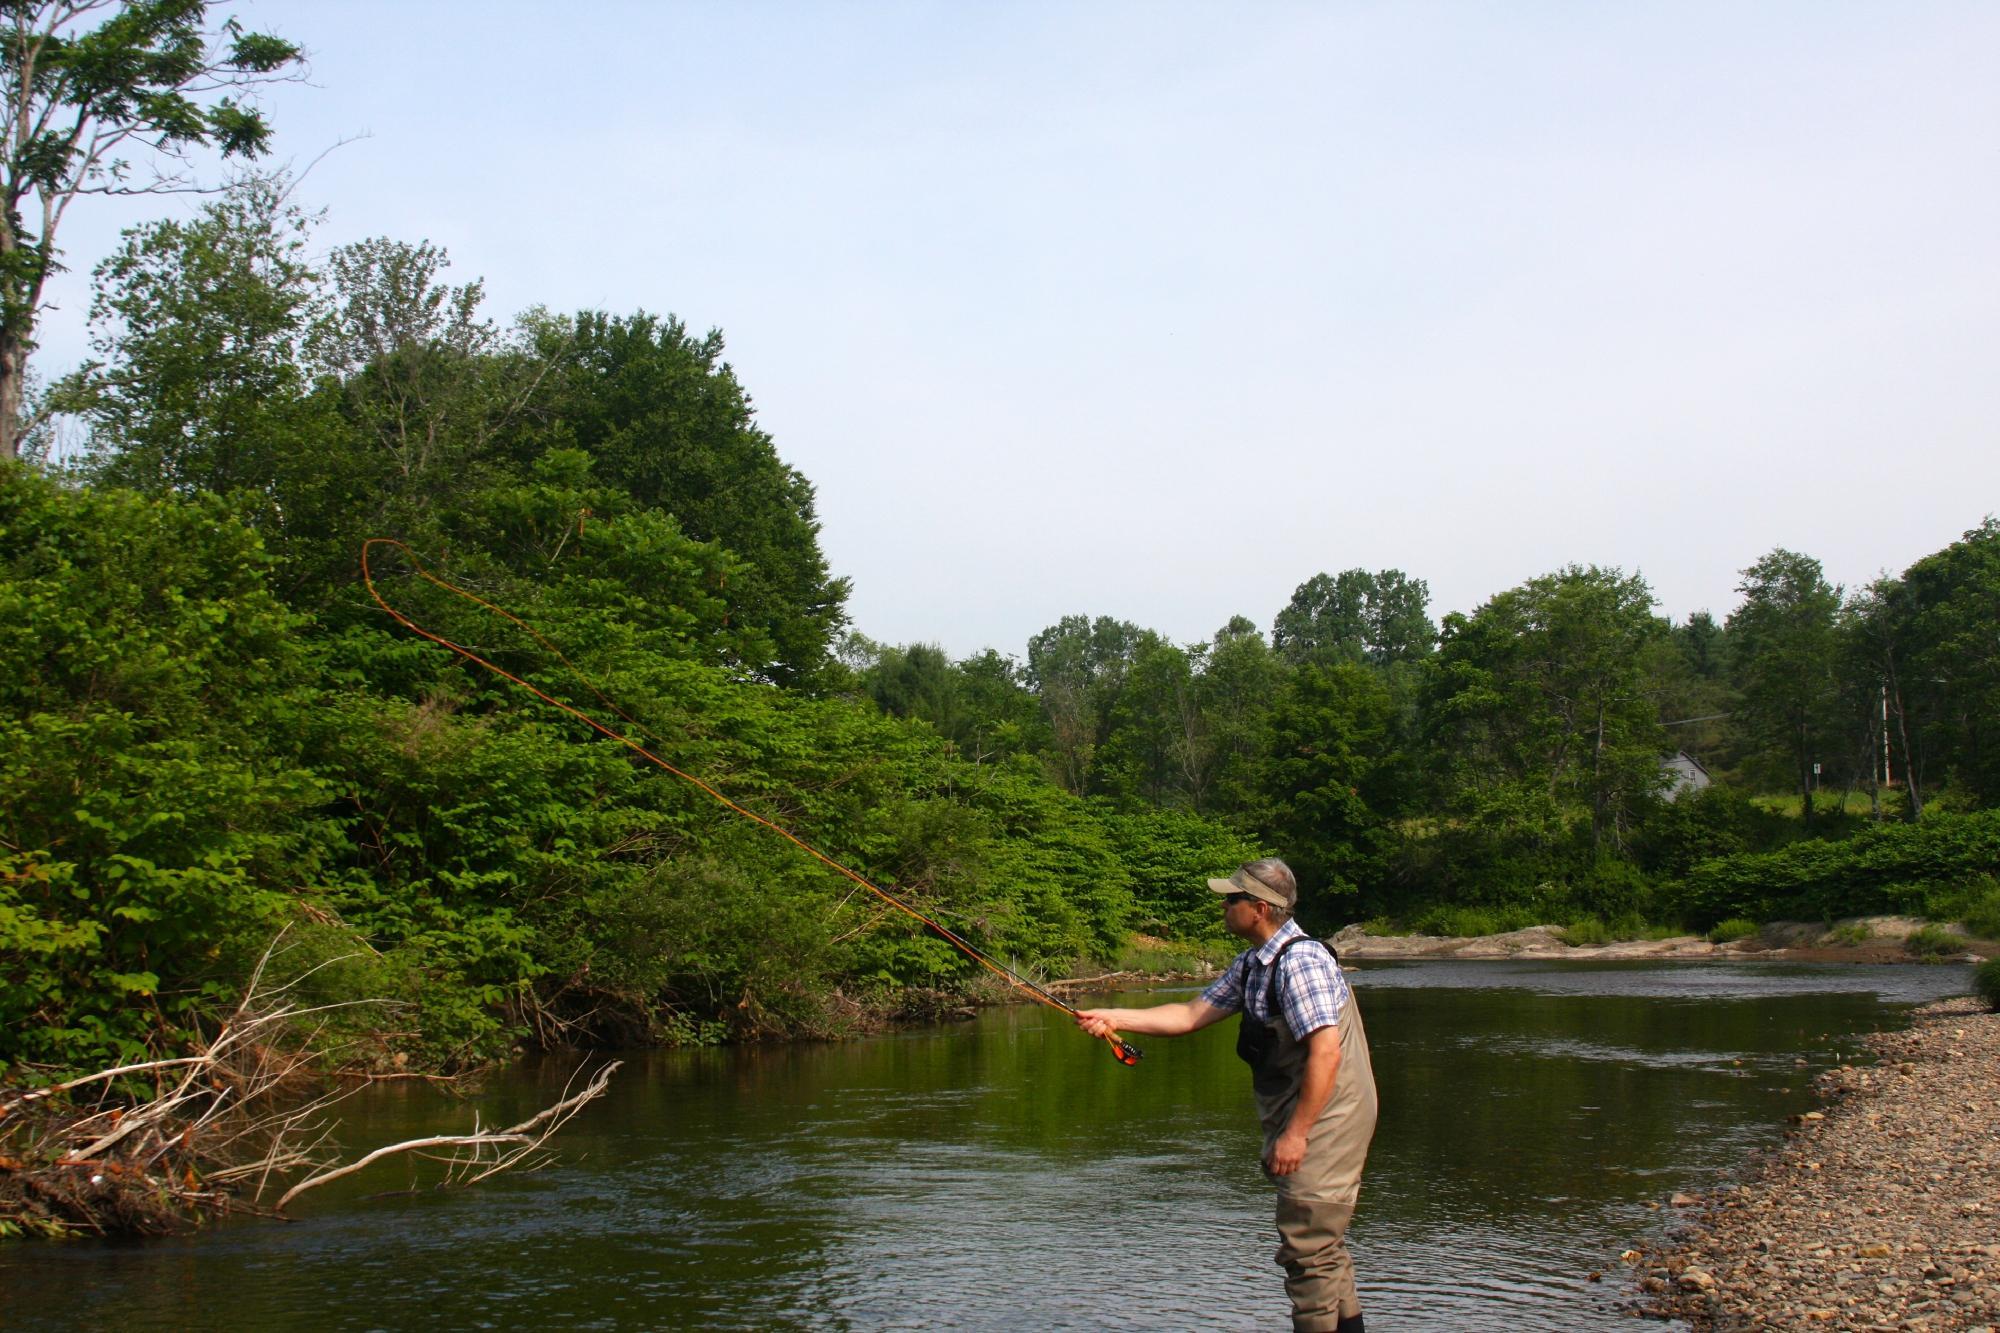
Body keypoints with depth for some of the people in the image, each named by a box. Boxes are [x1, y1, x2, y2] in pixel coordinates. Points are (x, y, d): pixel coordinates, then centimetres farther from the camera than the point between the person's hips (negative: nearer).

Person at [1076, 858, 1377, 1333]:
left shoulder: (1300, 961, -20)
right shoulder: (1252, 964, 11)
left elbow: (1326, 1053, -26)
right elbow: (1193, 1014, 15)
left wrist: (1295, 1134, -24)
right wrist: (1115, 1019, 7)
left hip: (1325, 1122, -10)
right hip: (1309, 1124, 10)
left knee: (1308, 1253, -6)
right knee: (1323, 1250, 18)